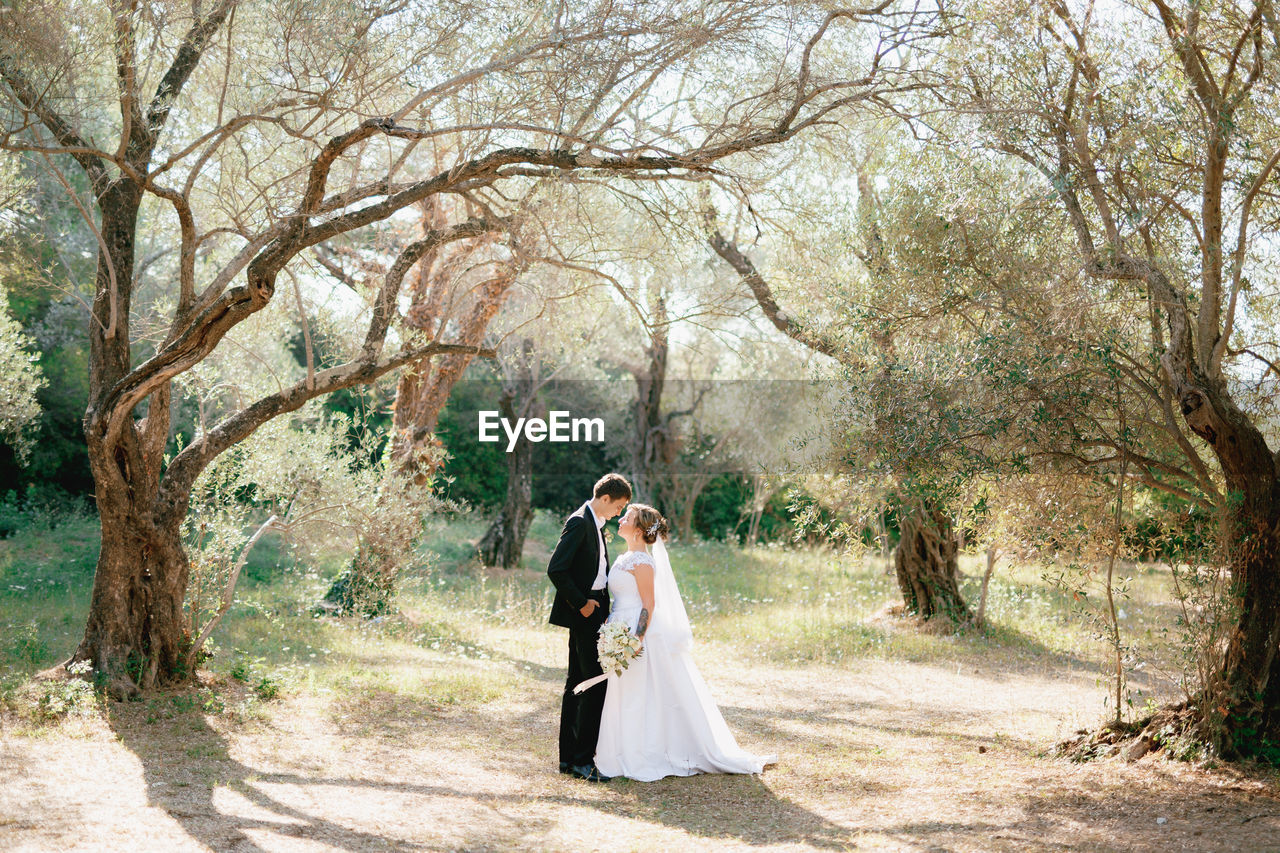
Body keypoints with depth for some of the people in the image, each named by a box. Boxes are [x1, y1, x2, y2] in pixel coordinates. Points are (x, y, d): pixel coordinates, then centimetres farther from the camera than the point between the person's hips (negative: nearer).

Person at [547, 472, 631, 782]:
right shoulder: (579, 522, -15)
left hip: (590, 612, 10)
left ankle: (568, 757, 17)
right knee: (595, 684, -9)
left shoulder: (593, 523, 16)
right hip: (584, 616, -10)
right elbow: (555, 569, -21)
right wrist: (581, 603, -17)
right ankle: (582, 760, -5)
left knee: (577, 684, 12)